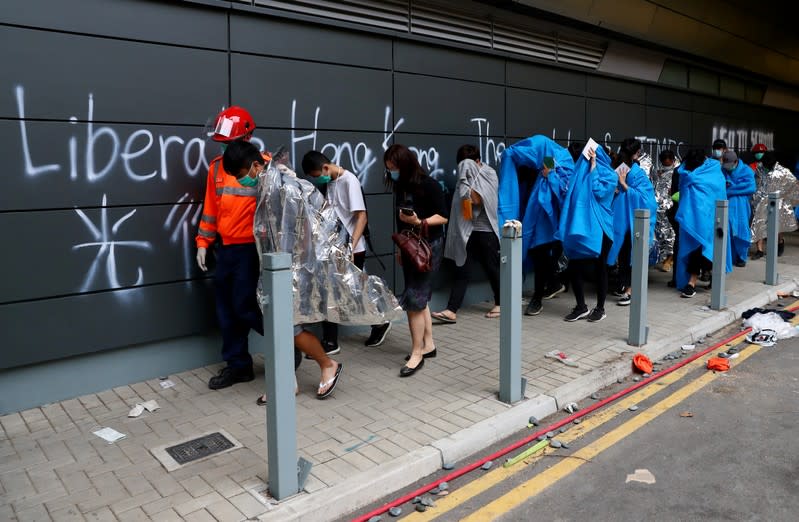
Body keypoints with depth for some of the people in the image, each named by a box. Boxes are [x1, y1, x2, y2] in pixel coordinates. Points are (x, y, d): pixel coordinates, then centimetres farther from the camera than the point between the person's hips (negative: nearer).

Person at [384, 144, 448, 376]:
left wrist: (419, 222, -26)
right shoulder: (400, 187, 7)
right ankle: (428, 345, 24)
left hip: (429, 247, -7)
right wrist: (401, 248, 18)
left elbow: (443, 217, -11)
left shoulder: (429, 185, -13)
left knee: (414, 300, -9)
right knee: (420, 298, 12)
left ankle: (417, 354, 0)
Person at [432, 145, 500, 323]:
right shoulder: (465, 179, 10)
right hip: (468, 231, 4)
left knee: (491, 268, 8)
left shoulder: (490, 174, -3)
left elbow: (481, 200, -15)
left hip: (486, 230, -4)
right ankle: (451, 311, -5)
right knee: (461, 270, -1)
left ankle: (499, 304, 28)